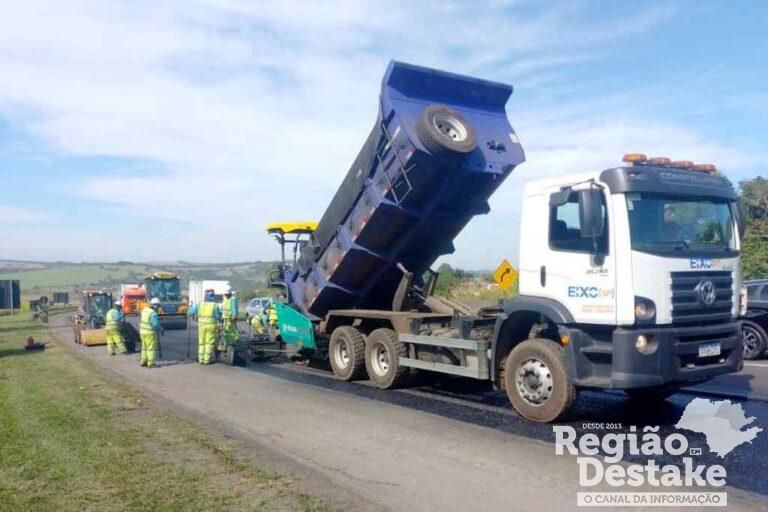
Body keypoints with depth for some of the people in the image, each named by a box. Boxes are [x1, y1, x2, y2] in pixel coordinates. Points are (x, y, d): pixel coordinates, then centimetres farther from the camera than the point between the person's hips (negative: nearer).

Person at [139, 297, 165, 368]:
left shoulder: (145, 309, 5)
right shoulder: (153, 314, -21)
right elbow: (156, 324, -25)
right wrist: (162, 330, -9)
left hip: (143, 331, 9)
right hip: (150, 333, -9)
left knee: (145, 347, 17)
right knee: (151, 348, -2)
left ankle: (144, 362, 23)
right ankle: (150, 363, -1)